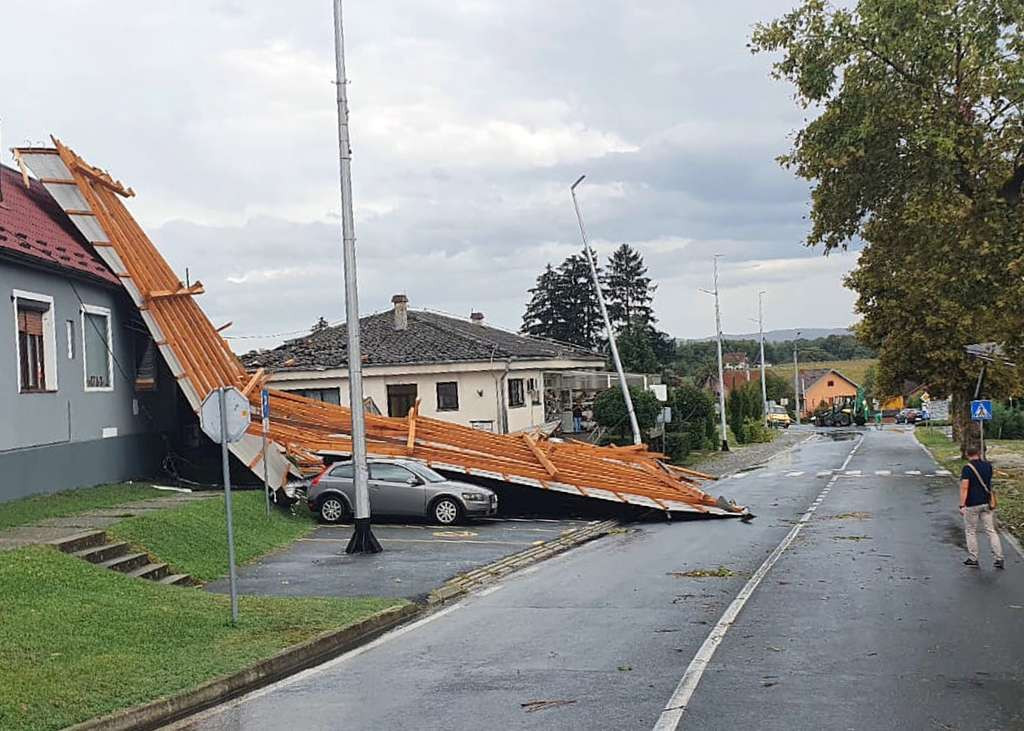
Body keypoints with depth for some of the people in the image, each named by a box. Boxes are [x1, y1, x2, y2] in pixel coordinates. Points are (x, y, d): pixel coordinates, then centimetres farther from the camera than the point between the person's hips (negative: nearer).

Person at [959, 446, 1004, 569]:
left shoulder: (967, 468, -13)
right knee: (991, 531, 7)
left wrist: (962, 505, -17)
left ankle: (973, 559, 13)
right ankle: (999, 558, 2)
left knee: (970, 532, 8)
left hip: (972, 505, -5)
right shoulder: (987, 466, 5)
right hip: (986, 503, 5)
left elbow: (964, 487, -18)